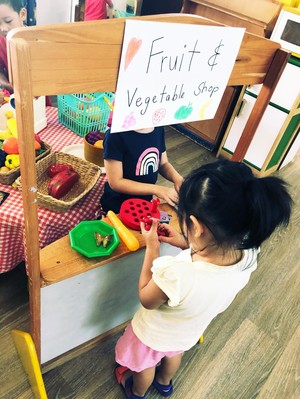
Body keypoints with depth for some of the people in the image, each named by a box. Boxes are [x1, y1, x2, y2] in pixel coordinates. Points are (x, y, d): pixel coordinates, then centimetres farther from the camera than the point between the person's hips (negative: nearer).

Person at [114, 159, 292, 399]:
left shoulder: (175, 275, -50)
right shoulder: (249, 255, -30)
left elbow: (146, 299, -27)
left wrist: (152, 247, -23)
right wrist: (186, 245, -12)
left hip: (156, 334, -4)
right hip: (190, 333, 5)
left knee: (145, 364, 32)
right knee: (174, 354, 38)